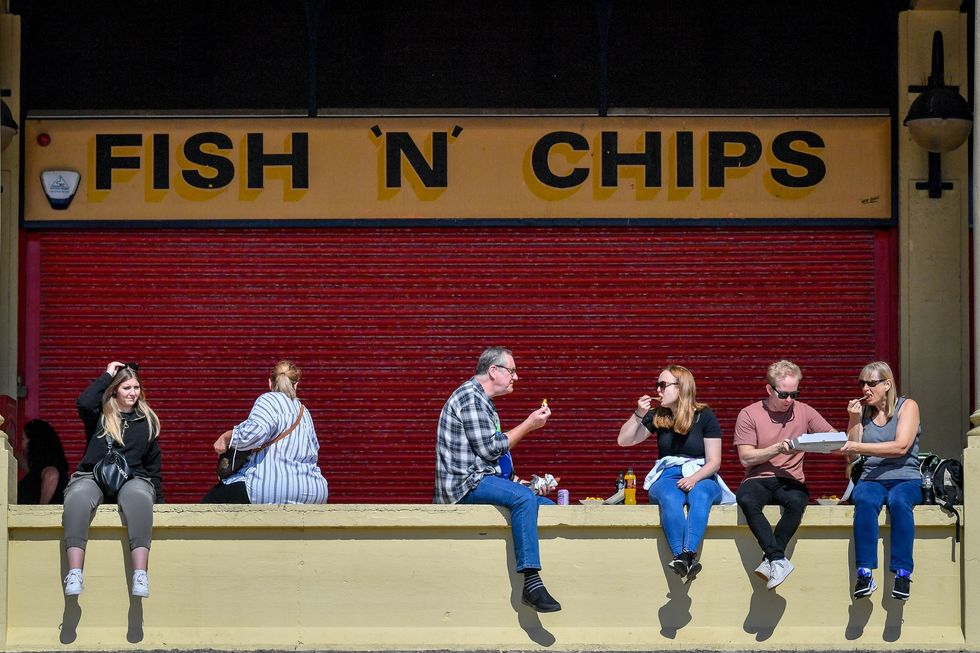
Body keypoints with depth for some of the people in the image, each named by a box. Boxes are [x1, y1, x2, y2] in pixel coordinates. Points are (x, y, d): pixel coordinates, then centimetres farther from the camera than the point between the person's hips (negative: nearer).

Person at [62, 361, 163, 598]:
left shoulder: (146, 420, 19)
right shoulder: (100, 414, 13)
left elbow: (153, 464, 21)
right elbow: (84, 402, -11)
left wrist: (159, 499, 12)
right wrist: (107, 376, 0)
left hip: (132, 479, 1)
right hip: (92, 476, -1)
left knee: (139, 496, -38)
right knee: (78, 496, -38)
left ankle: (140, 574, -51)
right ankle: (74, 573, -49)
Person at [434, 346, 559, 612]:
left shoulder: (481, 400, 23)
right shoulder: (470, 396, -10)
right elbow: (489, 449, -16)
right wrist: (528, 426, -8)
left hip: (480, 479, 11)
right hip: (465, 483, -11)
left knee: (547, 506, 5)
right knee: (524, 498, -33)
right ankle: (531, 582, -39)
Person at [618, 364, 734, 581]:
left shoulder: (704, 416, 3)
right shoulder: (657, 417, 14)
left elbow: (714, 461, -1)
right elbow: (624, 441, 11)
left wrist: (693, 479, -19)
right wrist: (638, 415, -4)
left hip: (701, 476, -2)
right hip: (667, 476, 2)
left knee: (700, 495, -39)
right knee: (670, 497, -36)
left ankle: (688, 553, -58)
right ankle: (681, 555, -55)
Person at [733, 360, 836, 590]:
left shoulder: (804, 412, 11)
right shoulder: (749, 415, 4)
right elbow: (746, 458, -3)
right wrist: (778, 448, -14)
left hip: (790, 481, 1)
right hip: (758, 480, -1)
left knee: (797, 501, -36)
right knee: (746, 500, -37)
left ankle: (770, 560, -30)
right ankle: (779, 561, -37)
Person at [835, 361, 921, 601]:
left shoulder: (907, 406, 4)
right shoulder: (863, 410, 15)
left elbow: (900, 446, -11)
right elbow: (851, 455, 11)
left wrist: (859, 447, -16)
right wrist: (854, 420, -1)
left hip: (905, 479, -2)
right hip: (871, 479, 2)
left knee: (899, 501, -37)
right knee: (865, 502, -33)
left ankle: (902, 574, -40)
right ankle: (865, 575, -42)